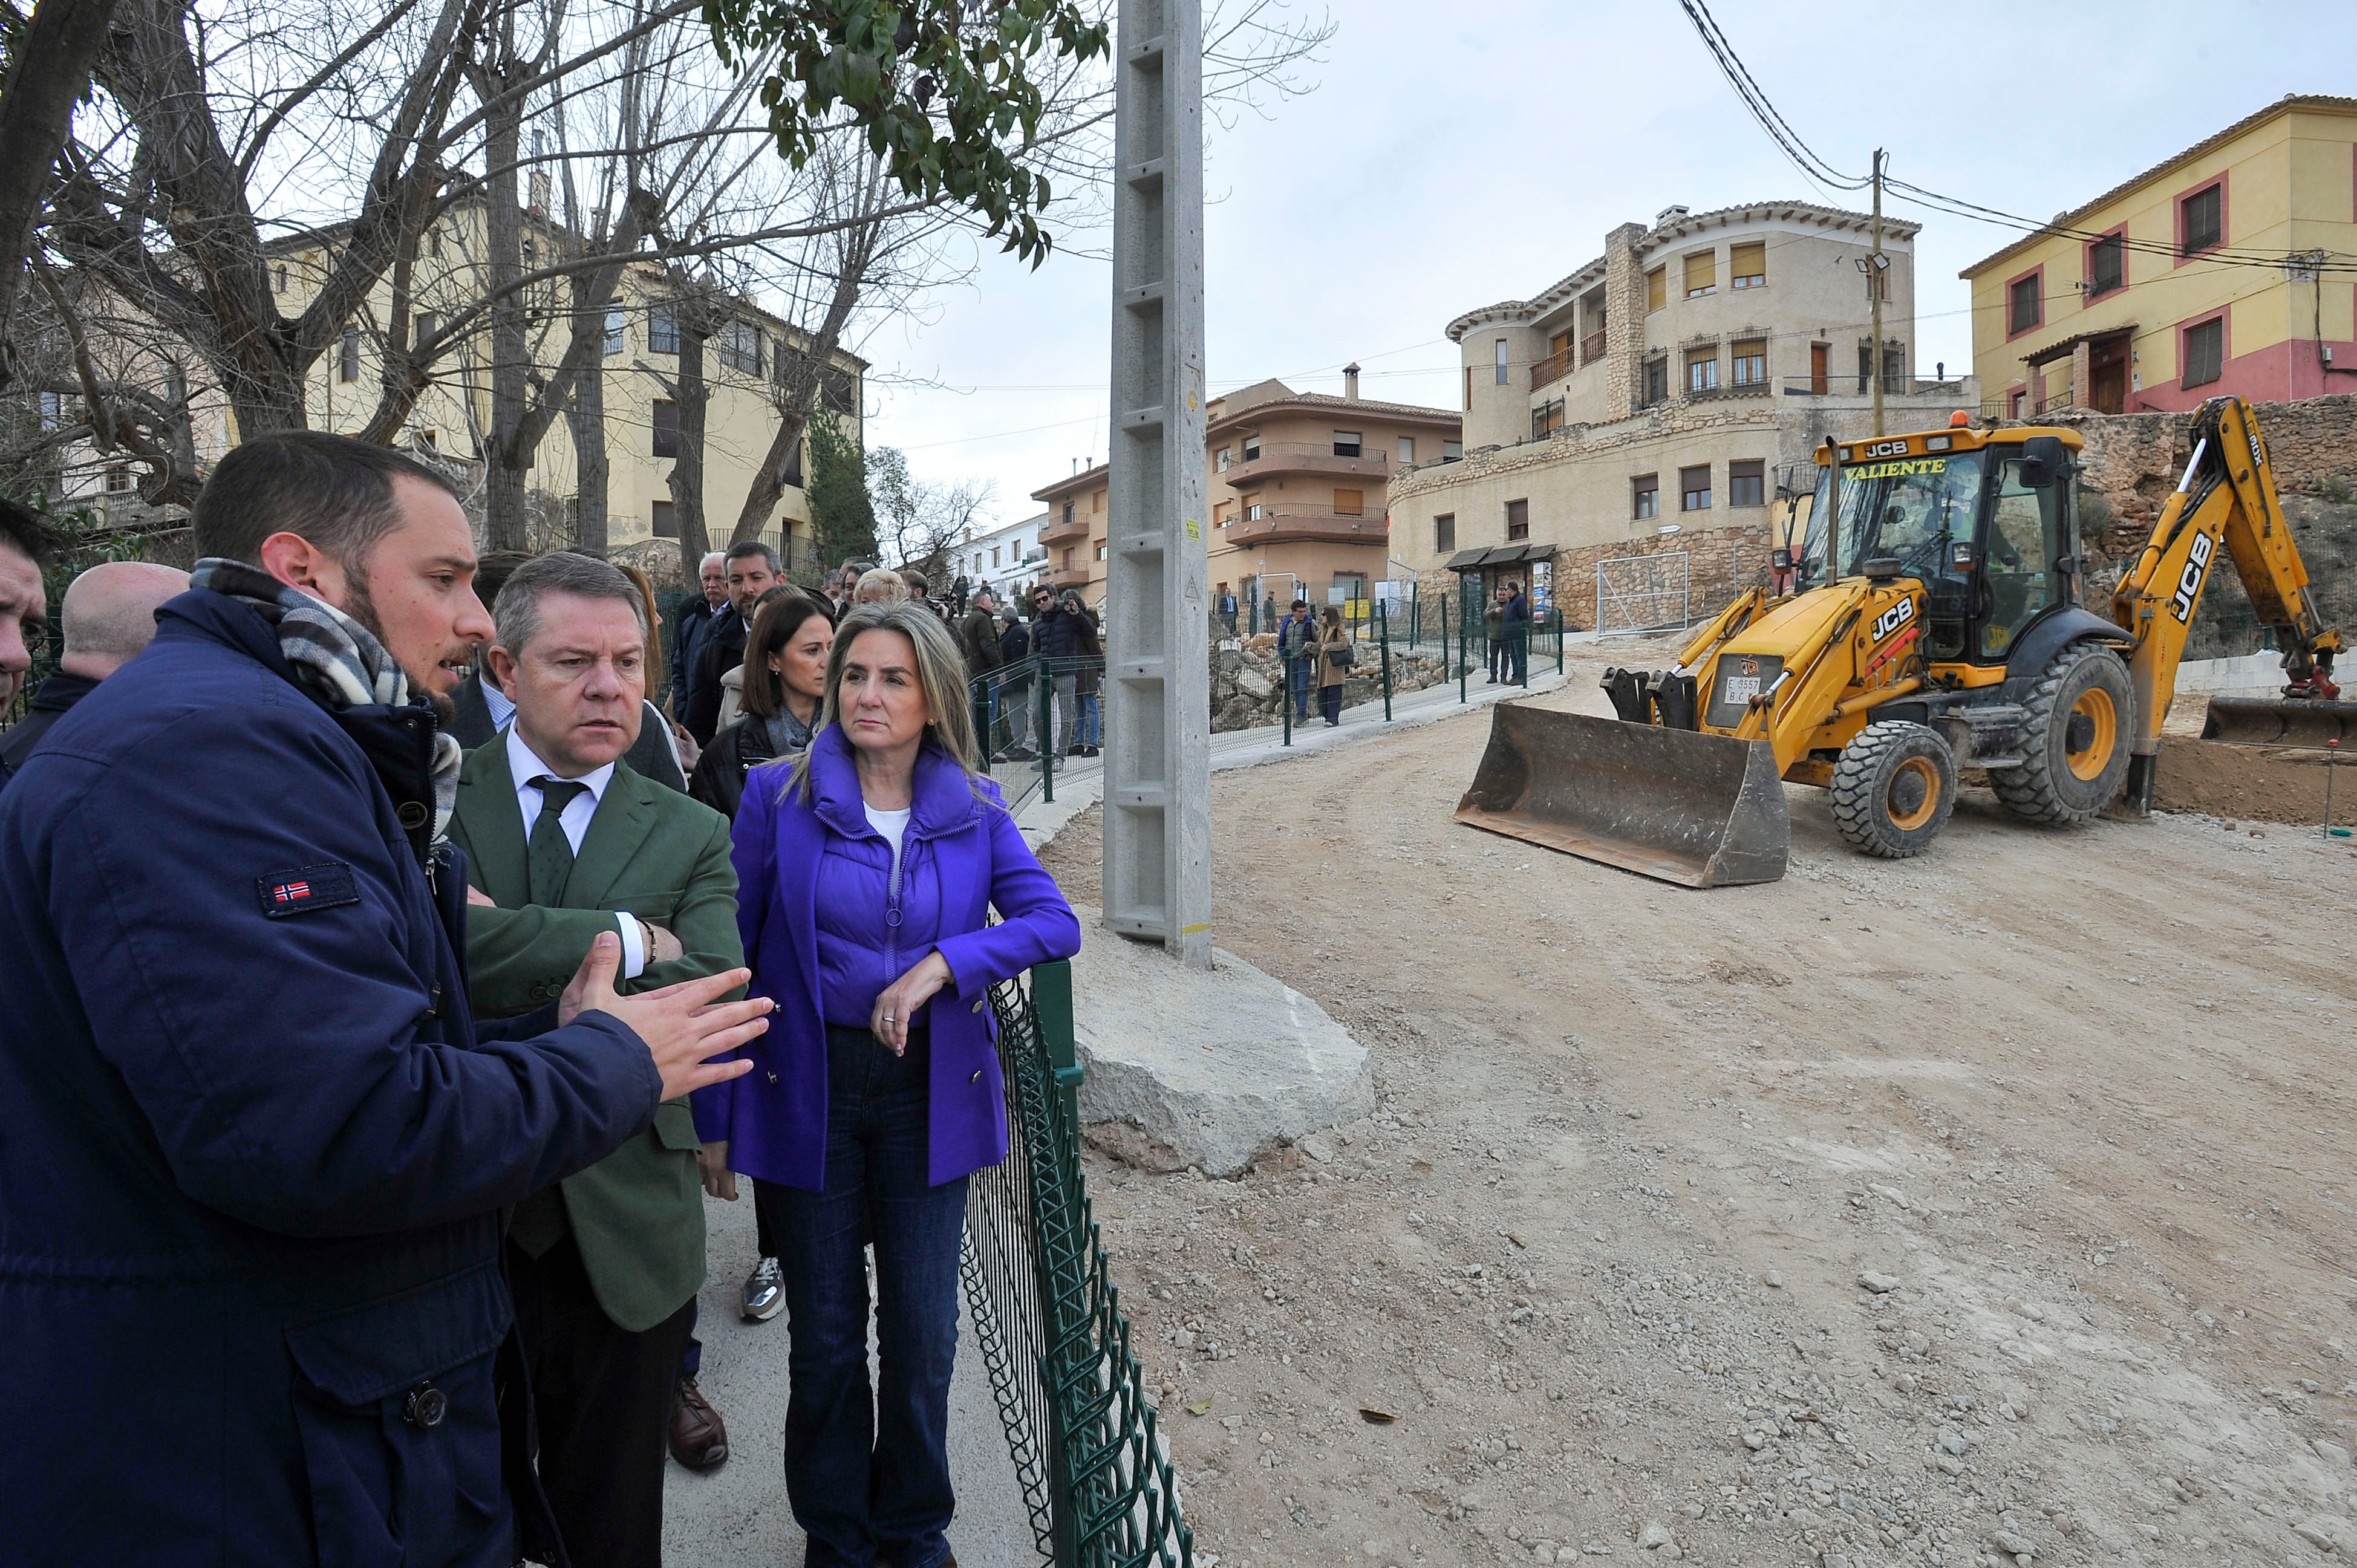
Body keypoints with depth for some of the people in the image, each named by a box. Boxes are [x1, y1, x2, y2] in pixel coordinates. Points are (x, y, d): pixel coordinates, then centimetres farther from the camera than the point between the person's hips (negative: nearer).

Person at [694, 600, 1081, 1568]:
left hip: (930, 1092, 1)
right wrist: (713, 1116, -4)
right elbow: (729, 956, -3)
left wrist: (941, 963, -21)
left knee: (924, 1331, 10)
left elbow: (1055, 922, -8)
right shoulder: (778, 796, -5)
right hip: (807, 1090, -1)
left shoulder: (974, 809, -1)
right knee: (826, 1334, 12)